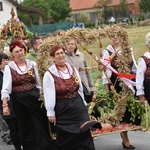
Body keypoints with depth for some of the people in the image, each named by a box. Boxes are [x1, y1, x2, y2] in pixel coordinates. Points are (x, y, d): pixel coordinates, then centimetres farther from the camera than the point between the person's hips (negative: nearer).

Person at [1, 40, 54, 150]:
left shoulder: (32, 64, 3)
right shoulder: (9, 67, -5)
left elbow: (39, 84, 10)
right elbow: (6, 88, -8)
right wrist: (5, 105, -14)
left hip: (34, 98, 2)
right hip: (19, 101, -2)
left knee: (40, 127, 2)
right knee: (25, 129, 8)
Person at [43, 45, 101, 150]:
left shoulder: (72, 69, 6)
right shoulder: (49, 74, -10)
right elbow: (49, 94, -11)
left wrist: (83, 104, 13)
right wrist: (51, 113, -12)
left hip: (78, 106, 4)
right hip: (62, 109, -4)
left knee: (84, 133, -3)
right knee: (65, 138, 5)